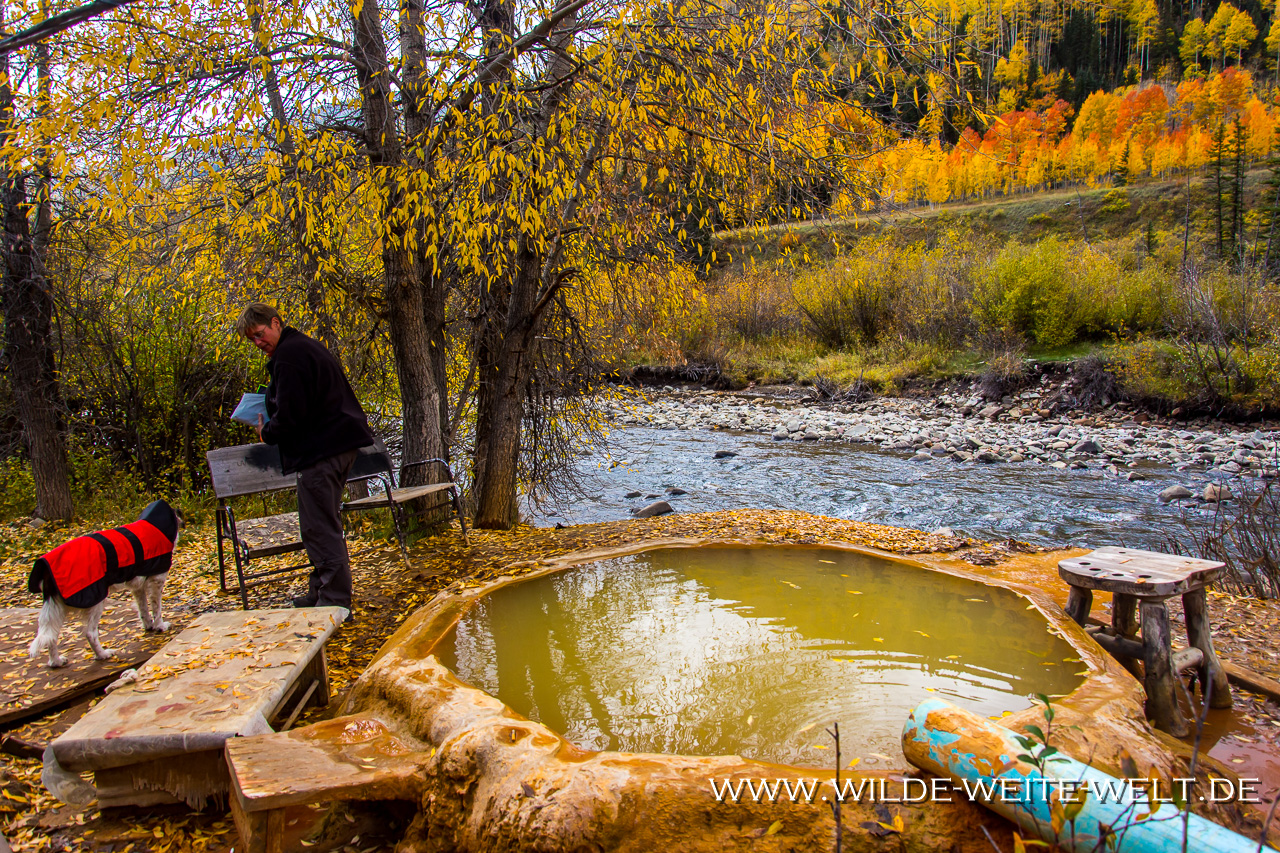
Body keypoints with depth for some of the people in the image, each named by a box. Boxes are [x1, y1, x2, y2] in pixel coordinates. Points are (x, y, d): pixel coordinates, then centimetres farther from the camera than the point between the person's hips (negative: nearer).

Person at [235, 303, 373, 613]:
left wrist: (267, 432, 0)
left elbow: (290, 415, -19)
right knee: (324, 525, 18)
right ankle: (320, 592, 28)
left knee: (320, 528, -7)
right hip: (343, 442, 11)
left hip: (320, 449, -11)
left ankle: (335, 601, -3)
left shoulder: (287, 356, -14)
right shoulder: (308, 345, 19)